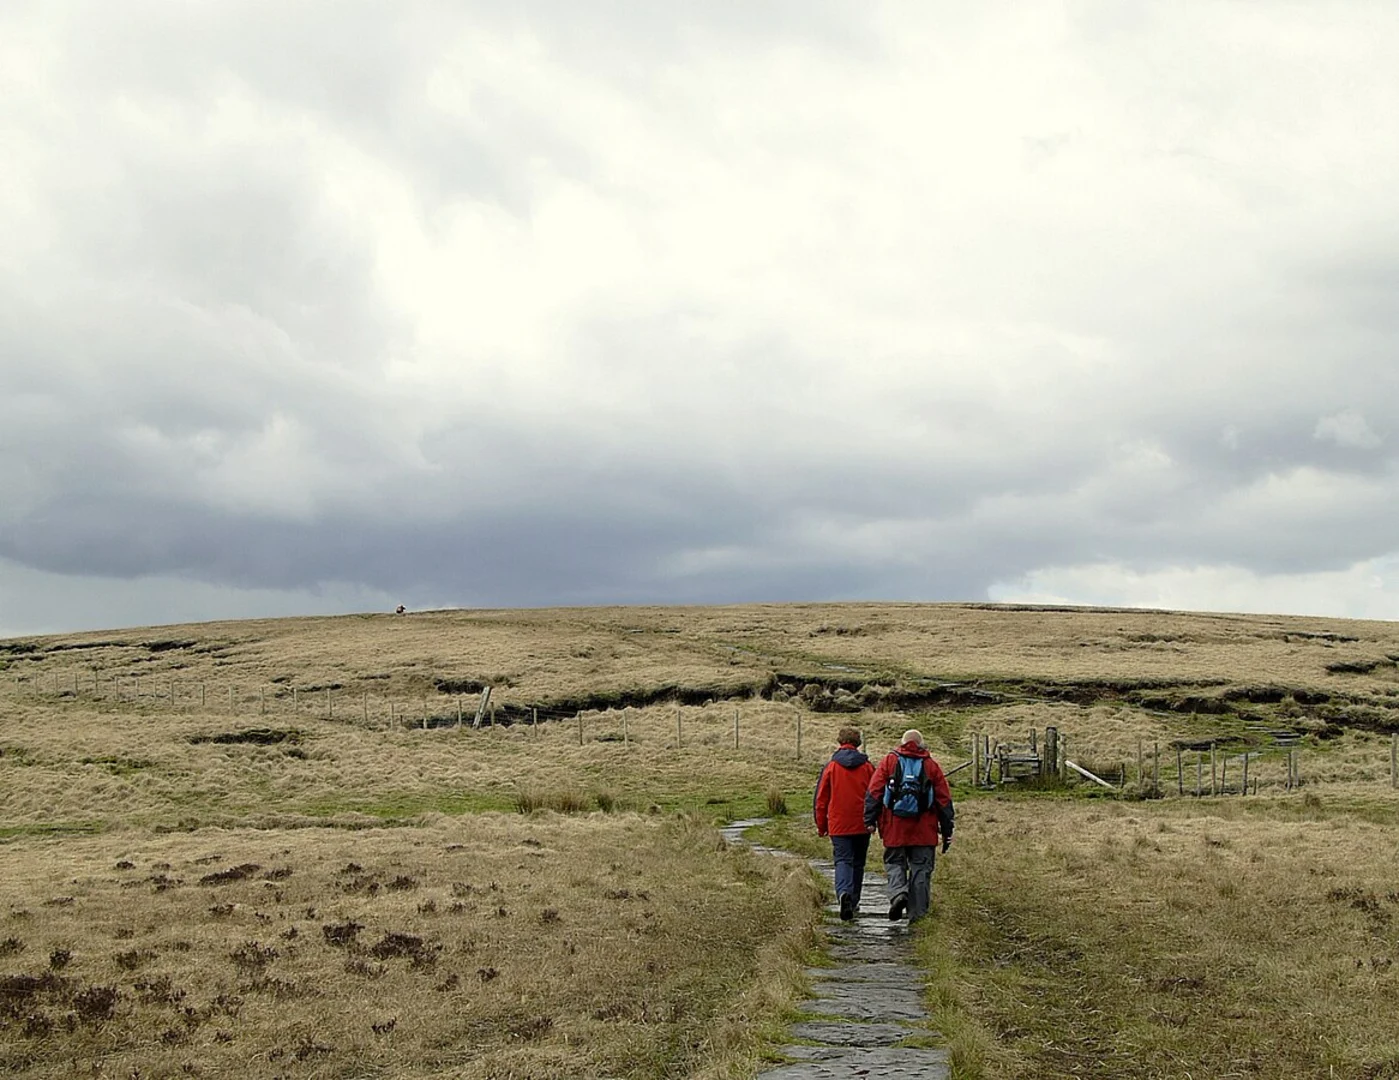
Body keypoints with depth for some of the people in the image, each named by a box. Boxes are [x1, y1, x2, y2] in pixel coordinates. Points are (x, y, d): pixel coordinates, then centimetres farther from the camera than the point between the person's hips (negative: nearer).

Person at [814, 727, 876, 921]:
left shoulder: (831, 766, -2)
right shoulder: (867, 767, 2)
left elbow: (821, 799, 1)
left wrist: (821, 825, 11)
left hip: (838, 824, -2)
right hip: (862, 824, 2)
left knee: (843, 860, -4)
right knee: (858, 863, 14)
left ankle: (844, 893, -30)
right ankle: (853, 902, 22)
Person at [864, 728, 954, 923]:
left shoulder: (889, 761, 7)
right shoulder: (932, 766, 9)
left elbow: (874, 792, -1)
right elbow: (944, 799, 7)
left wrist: (870, 820, 1)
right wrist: (947, 831, 11)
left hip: (894, 827, 0)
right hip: (924, 831, 0)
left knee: (894, 863, 11)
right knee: (921, 869, 6)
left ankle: (898, 893, -15)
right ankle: (917, 913, 3)